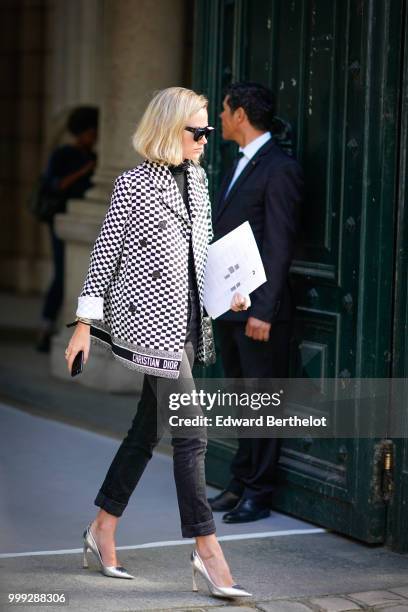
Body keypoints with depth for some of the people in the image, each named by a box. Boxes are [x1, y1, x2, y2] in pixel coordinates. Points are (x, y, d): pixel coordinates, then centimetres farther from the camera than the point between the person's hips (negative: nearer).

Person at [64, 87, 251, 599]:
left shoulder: (196, 179, 11)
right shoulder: (135, 184, -9)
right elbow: (104, 254, -7)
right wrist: (84, 323, -7)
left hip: (183, 321, 8)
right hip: (152, 320, -8)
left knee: (147, 430, 13)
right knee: (190, 435, -10)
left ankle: (103, 529, 24)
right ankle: (207, 549, -5)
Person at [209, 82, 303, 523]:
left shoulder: (279, 169, -13)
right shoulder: (241, 164, 16)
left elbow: (279, 246, -17)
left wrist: (263, 310, -20)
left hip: (259, 310, -9)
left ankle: (258, 495, 6)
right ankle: (241, 483, 22)